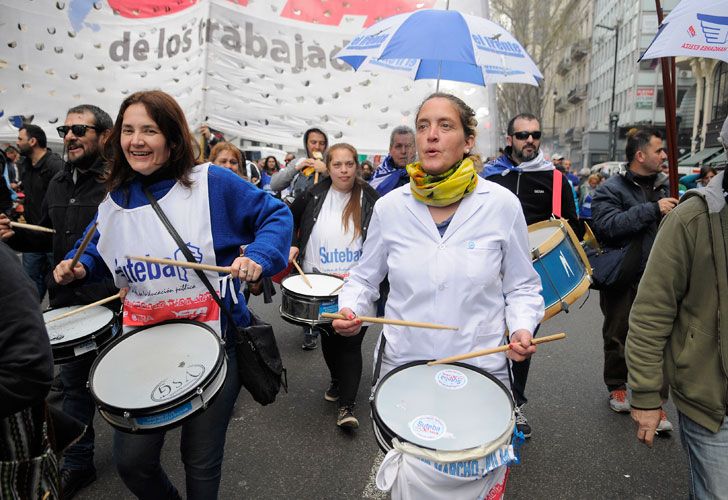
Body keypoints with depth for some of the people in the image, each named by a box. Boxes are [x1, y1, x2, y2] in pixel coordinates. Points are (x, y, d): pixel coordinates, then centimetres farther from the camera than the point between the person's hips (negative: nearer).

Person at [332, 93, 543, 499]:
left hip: (481, 369, -1)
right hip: (402, 366, 1)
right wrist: (351, 309, -11)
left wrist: (522, 328, -14)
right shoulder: (390, 207, -5)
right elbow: (365, 278, 7)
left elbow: (522, 286, 3)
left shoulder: (502, 204, -8)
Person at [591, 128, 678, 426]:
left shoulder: (664, 187, 9)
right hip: (623, 281, -4)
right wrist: (652, 210, -26)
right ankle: (617, 387, 33)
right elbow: (605, 224, -25)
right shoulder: (611, 189, -8)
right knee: (618, 337, 13)